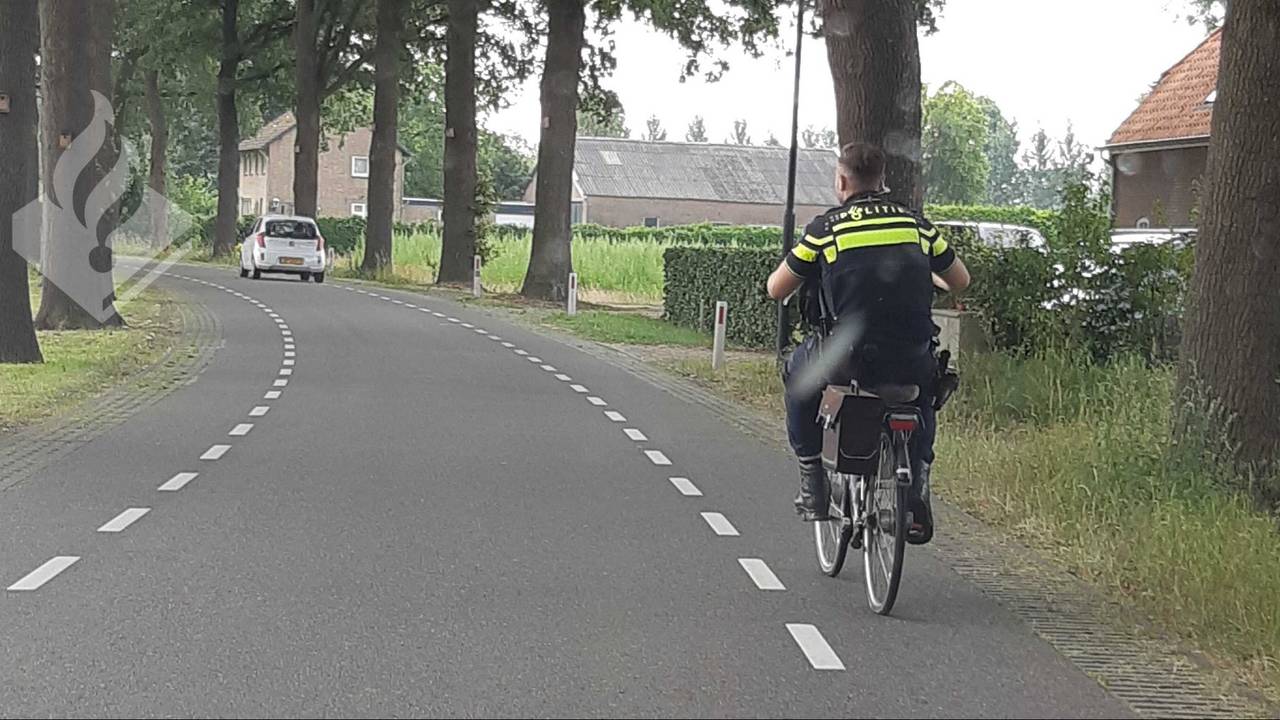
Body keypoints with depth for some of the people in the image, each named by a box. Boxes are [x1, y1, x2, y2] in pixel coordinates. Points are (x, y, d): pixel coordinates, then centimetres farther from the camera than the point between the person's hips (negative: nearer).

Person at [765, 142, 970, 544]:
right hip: (912, 358, 3)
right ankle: (918, 492, 25)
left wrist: (795, 267, 32)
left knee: (798, 375, 29)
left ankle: (813, 487, 24)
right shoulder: (915, 223, 11)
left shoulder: (825, 227, 2)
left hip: (850, 357, -3)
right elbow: (960, 282, 22)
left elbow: (776, 290, 8)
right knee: (926, 382, 37)